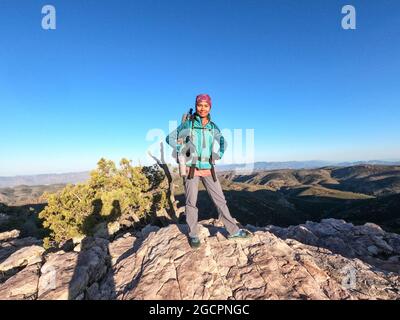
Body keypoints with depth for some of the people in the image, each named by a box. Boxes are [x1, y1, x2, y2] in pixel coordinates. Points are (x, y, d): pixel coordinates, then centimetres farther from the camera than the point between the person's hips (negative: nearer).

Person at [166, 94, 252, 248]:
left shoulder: (213, 126, 8)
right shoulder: (187, 124, -1)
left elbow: (223, 142, 24)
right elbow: (170, 138, 4)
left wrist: (218, 155, 8)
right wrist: (182, 151, -6)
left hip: (208, 169, 3)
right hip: (191, 168, -3)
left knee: (220, 199, 6)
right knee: (191, 202, 3)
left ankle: (233, 230, 20)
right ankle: (193, 235, 19)